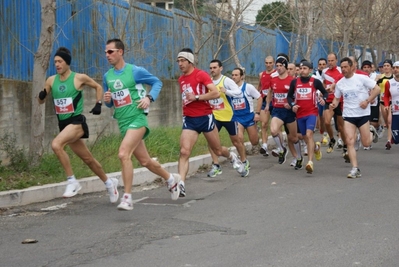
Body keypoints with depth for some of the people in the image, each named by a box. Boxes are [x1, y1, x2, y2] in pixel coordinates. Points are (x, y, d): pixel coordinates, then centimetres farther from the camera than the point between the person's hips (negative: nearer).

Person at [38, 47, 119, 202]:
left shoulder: (79, 78, -7)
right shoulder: (51, 81, 5)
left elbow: (98, 87, 9)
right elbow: (41, 101, 13)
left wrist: (98, 104, -2)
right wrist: (41, 96, -9)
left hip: (77, 122, -6)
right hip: (63, 124, 6)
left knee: (56, 145, -30)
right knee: (88, 159, 14)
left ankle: (72, 181, -19)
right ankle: (109, 183, 34)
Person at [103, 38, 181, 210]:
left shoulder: (135, 71, -7)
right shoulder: (107, 76, 8)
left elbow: (157, 82, 4)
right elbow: (110, 103, 18)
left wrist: (149, 98, -12)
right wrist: (107, 100, -5)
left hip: (137, 119, -6)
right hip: (122, 123, 6)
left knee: (123, 154, -25)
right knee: (145, 161, 14)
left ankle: (127, 197, -19)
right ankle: (171, 179, 39)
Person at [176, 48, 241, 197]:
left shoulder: (201, 74, -10)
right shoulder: (181, 79, 10)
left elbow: (216, 93, -21)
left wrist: (196, 97, -22)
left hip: (205, 117, -4)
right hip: (189, 119, 4)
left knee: (217, 150, 13)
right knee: (184, 152, -15)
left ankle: (232, 157, 47)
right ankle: (180, 185, -20)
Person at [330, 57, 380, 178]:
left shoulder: (361, 78, -7)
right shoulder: (340, 83, 5)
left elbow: (377, 89, -6)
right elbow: (337, 98, 16)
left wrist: (367, 101, -17)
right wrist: (334, 104, -7)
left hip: (363, 114, -3)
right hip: (348, 115, 3)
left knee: (366, 143, 1)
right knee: (350, 142, -11)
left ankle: (370, 131, 36)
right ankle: (355, 169, -7)